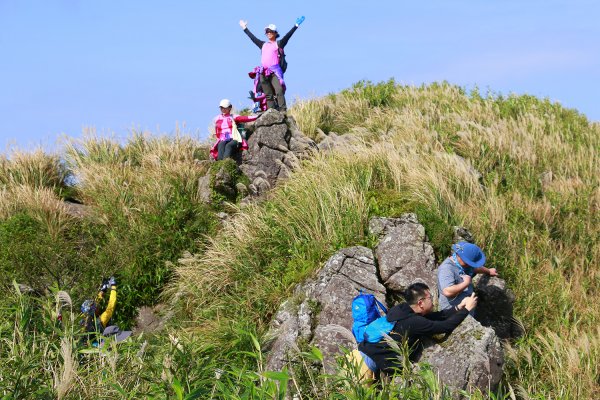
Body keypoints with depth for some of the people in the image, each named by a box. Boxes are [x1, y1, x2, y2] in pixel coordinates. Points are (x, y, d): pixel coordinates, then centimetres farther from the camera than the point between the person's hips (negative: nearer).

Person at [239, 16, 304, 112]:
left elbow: (288, 36, 0)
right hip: (264, 72, 5)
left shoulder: (279, 43, 10)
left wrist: (296, 26, -9)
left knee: (279, 91, -20)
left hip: (275, 71, -5)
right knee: (268, 95, 1)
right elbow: (252, 37, 31)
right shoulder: (263, 45, 23)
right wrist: (245, 28, 39)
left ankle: (283, 111, -26)